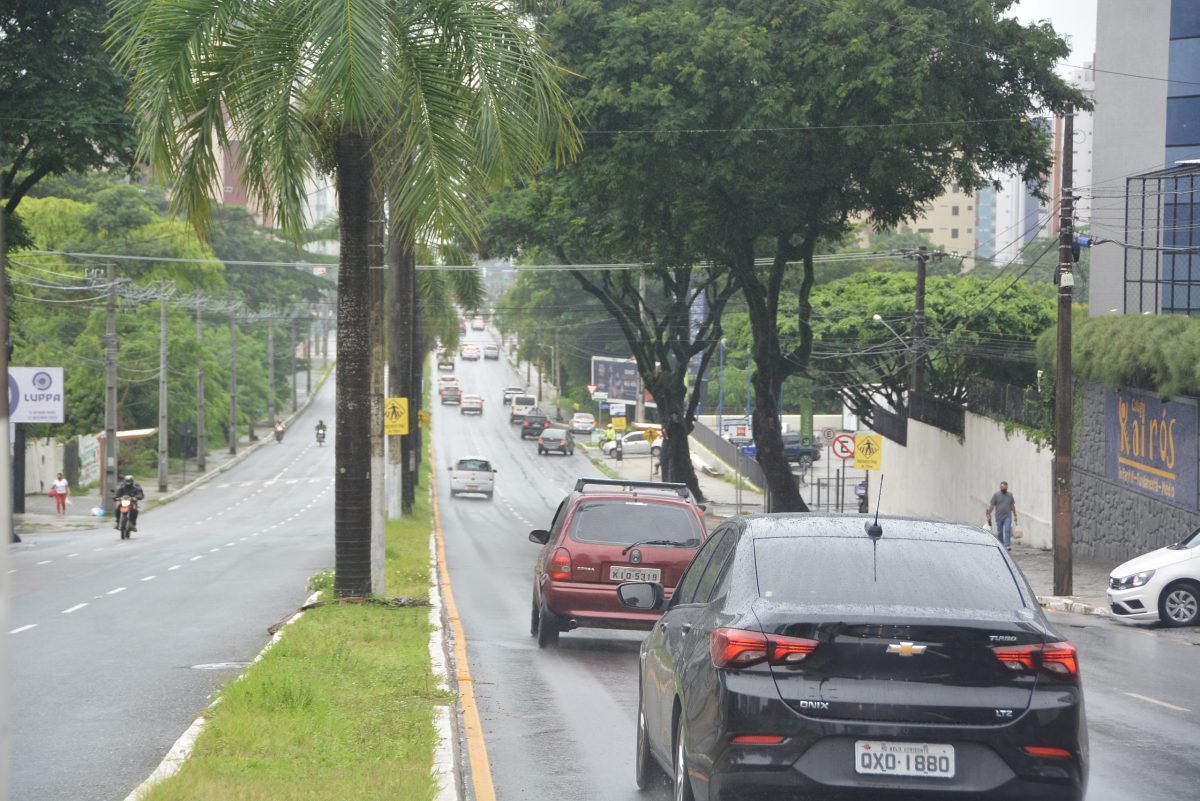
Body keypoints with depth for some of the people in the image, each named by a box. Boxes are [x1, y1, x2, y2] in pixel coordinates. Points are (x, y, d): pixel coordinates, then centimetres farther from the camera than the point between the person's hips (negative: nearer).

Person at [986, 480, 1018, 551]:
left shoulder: (1010, 495, 8)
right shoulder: (996, 495, 1)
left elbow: (1012, 506, 14)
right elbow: (991, 506, -1)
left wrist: (1015, 516, 14)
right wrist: (989, 516, -5)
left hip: (1007, 517, 0)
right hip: (999, 517, 0)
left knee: (1008, 530, -16)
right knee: (999, 532, 7)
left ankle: (1007, 545, -21)